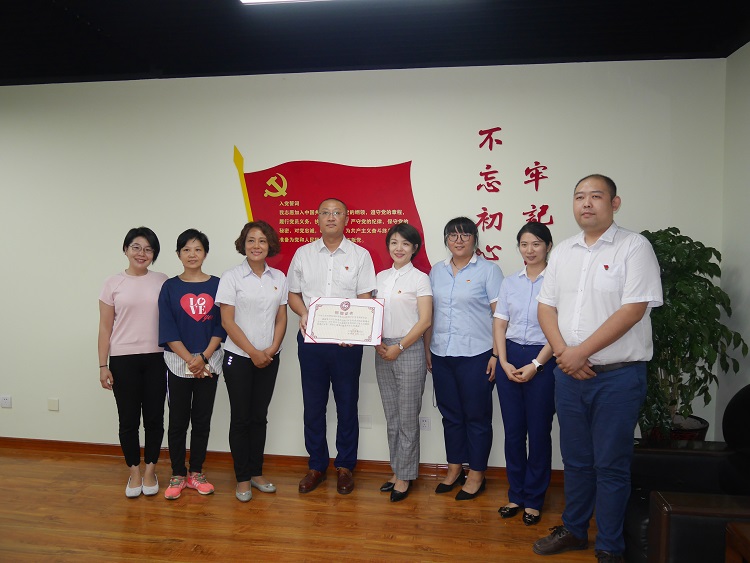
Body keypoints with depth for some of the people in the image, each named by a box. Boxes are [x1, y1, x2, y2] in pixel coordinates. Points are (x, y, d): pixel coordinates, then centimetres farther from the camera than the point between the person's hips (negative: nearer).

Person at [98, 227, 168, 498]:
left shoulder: (162, 281, 3)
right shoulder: (114, 283, 1)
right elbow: (105, 328, 3)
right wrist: (103, 366, -1)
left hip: (156, 358, 1)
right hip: (123, 359, 0)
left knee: (154, 417, 7)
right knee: (129, 419, 7)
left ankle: (150, 470, 24)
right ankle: (134, 472, 23)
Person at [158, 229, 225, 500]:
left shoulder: (216, 285, 2)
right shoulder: (170, 287, 0)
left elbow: (221, 327, -1)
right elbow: (168, 331, -4)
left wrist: (203, 358, -12)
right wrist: (190, 360, -13)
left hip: (209, 362, 1)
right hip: (178, 363, -1)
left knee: (202, 420, 9)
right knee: (178, 421, 6)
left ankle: (196, 473, 22)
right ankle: (178, 475, 19)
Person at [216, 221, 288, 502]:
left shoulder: (279, 277, 5)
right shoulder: (231, 277, -6)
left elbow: (281, 318, 7)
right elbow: (227, 321, -10)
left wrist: (272, 349, -8)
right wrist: (253, 352, -13)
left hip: (269, 359, 3)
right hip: (239, 358, -3)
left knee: (259, 417, 12)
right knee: (241, 418, 4)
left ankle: (256, 473, 24)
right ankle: (243, 479, 16)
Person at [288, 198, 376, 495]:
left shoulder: (360, 255, 2)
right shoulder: (303, 253, 8)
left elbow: (365, 298, -2)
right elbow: (293, 294, 11)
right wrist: (303, 313, -10)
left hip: (346, 342, -2)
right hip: (310, 340, 2)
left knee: (347, 406, 7)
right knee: (313, 405, 10)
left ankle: (345, 467, 22)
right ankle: (316, 465, 24)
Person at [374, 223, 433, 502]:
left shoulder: (420, 278, -5)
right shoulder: (381, 277, 11)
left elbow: (425, 321, -10)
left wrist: (398, 347, -12)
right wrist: (377, 343, -1)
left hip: (409, 350, -5)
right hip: (383, 351, 5)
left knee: (407, 417, 2)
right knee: (391, 417, 12)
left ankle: (405, 477, 13)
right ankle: (397, 471, 24)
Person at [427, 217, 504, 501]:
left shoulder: (488, 270, -4)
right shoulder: (436, 271, 11)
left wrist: (496, 353, -13)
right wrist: (427, 349, 10)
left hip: (475, 355, -5)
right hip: (441, 356, 5)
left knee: (477, 416, 6)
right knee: (450, 414, 14)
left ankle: (477, 475, 20)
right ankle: (454, 469, 29)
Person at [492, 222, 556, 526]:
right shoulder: (509, 282, 9)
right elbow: (499, 324, 7)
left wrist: (535, 365, -13)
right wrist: (504, 362, -3)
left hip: (543, 360, -4)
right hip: (510, 357, 4)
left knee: (539, 431, 4)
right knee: (513, 430, 9)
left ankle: (534, 500, 19)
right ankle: (516, 494, 23)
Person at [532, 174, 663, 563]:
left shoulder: (634, 247, -7)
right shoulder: (563, 252, 10)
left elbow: (633, 310, -16)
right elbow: (546, 306, 8)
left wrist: (581, 352, -17)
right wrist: (563, 352, -9)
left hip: (618, 375, -5)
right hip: (568, 372, 5)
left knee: (611, 465, 6)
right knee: (576, 459, 17)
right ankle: (574, 531, 34)